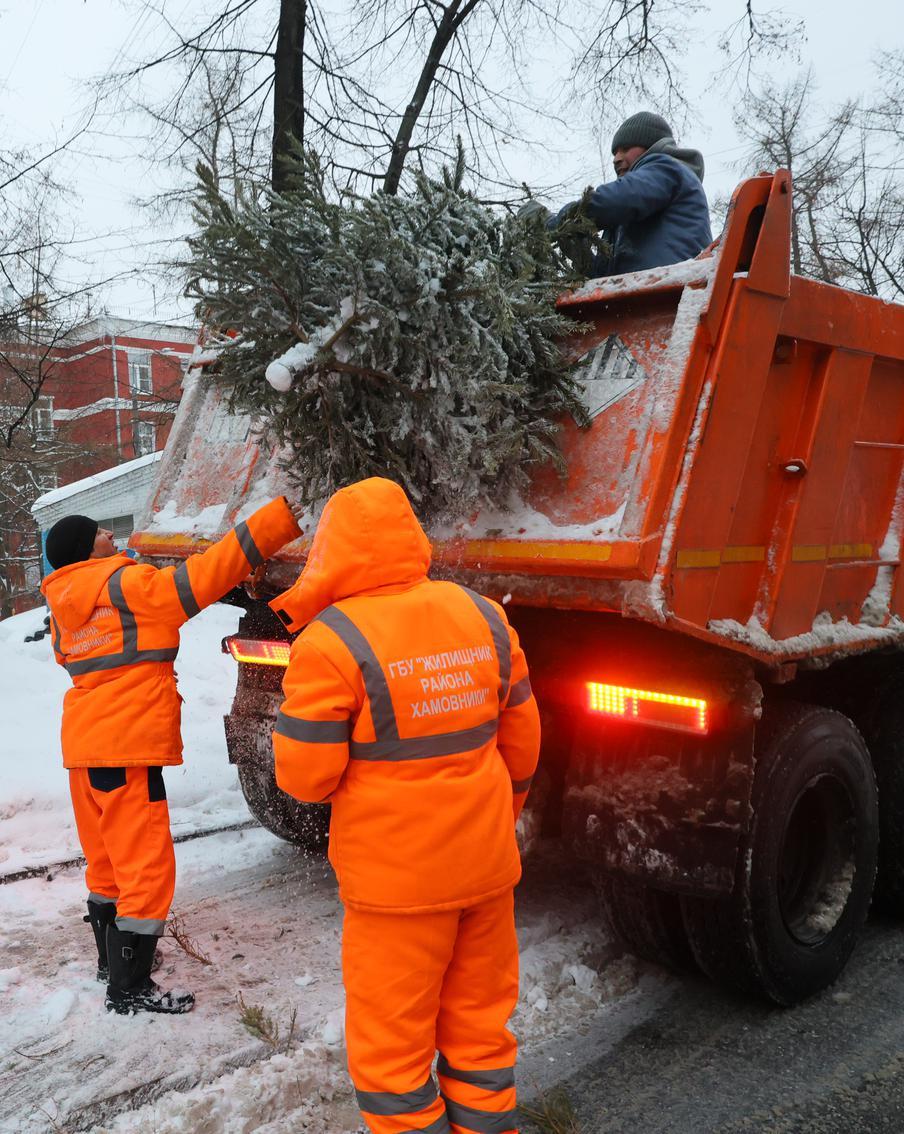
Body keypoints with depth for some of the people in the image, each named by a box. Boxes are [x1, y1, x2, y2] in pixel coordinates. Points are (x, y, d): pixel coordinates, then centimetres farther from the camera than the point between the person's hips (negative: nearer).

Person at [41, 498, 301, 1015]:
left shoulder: (63, 605, 13)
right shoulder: (131, 586, -11)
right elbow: (210, 572, -16)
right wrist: (281, 517, -14)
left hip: (86, 744, 9)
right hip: (126, 745, -9)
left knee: (108, 858, 21)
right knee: (147, 867, -1)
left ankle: (113, 958, 36)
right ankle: (129, 988, 5)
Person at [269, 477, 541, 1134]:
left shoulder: (331, 642, -18)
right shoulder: (481, 616, -1)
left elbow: (305, 776, -15)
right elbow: (521, 739, 7)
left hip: (396, 877, -5)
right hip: (487, 862, 6)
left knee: (391, 1041, 14)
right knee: (479, 1025, 22)